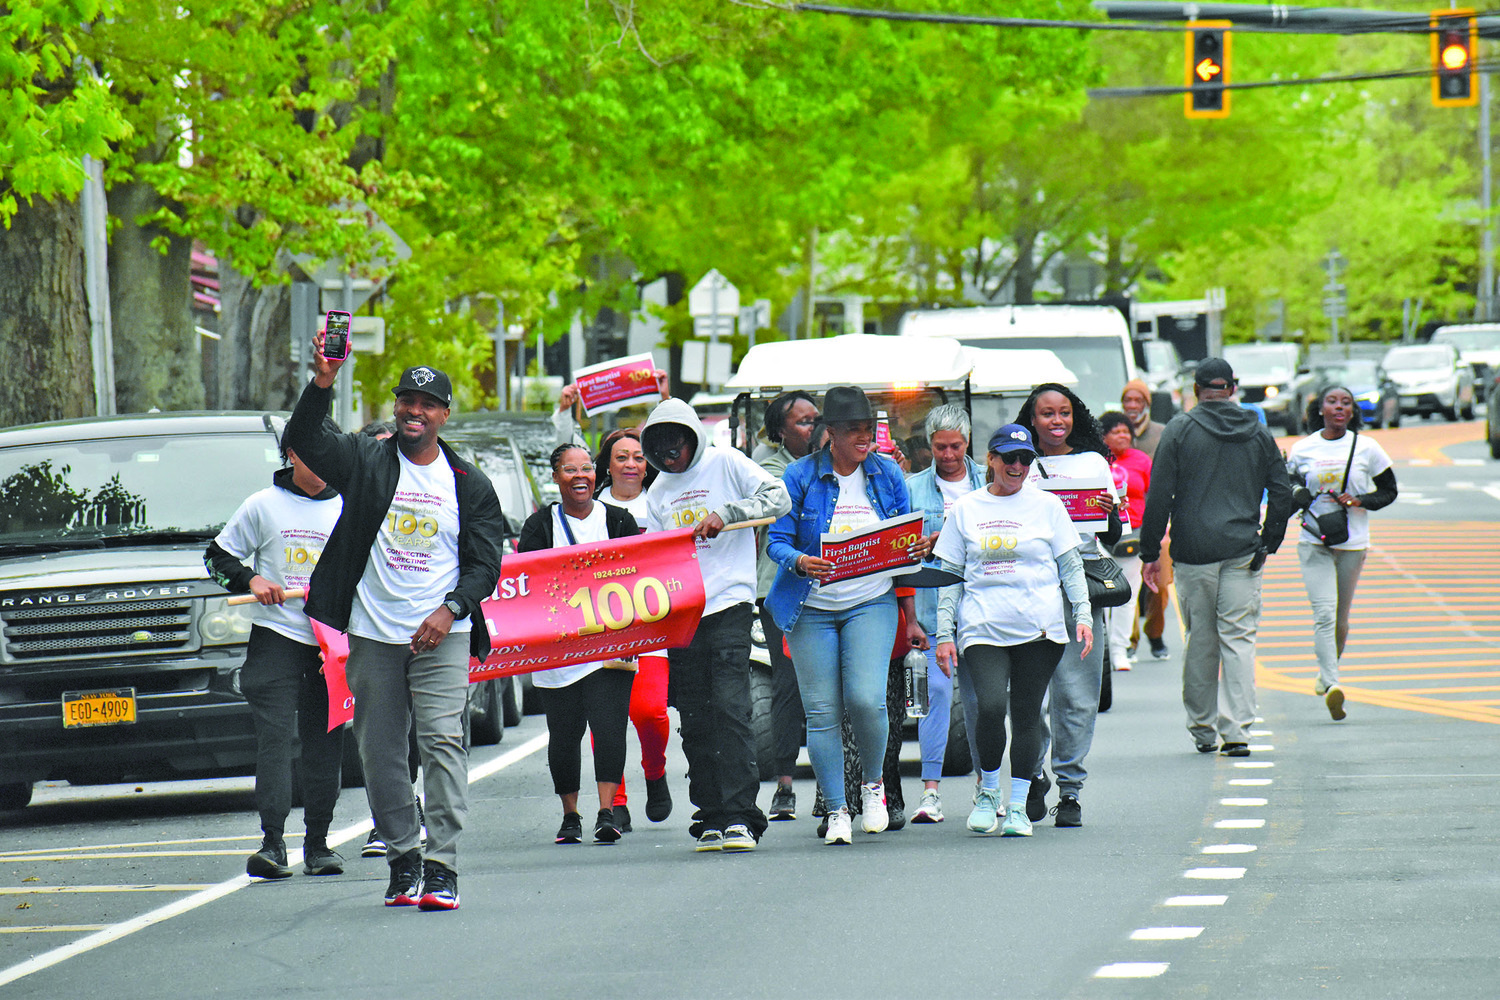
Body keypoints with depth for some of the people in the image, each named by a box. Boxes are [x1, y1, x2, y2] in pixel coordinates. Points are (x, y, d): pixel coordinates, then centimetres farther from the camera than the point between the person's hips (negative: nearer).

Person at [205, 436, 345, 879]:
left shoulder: (345, 510, 11)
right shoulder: (263, 505, 4)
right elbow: (218, 556, 10)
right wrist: (251, 580, -9)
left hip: (329, 642, 3)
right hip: (276, 638, -3)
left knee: (324, 743, 3)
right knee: (275, 737, -12)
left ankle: (318, 844, 10)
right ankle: (272, 843, -16)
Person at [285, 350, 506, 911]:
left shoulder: (468, 485, 8)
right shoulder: (366, 461, 6)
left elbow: (485, 562, 7)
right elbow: (303, 441, -8)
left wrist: (450, 610, -10)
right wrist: (321, 383, -25)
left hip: (441, 635, -1)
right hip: (373, 634, 1)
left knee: (442, 740, -13)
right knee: (379, 751, 4)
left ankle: (442, 866, -15)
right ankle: (402, 859, 17)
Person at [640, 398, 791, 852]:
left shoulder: (726, 464, 1)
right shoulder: (659, 492, 17)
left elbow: (777, 498, -8)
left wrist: (725, 514, -20)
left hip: (728, 604, -6)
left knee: (730, 708, -14)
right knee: (695, 721, 4)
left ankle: (740, 818, -17)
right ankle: (711, 818, 8)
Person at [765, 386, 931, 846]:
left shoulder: (887, 475, 5)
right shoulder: (801, 476, -2)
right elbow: (777, 540, -2)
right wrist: (801, 562, -24)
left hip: (872, 604, 0)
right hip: (812, 609, 0)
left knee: (866, 699, -17)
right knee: (822, 712, -2)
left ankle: (873, 783, 9)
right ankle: (837, 811, 10)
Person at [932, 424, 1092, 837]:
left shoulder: (1047, 506, 9)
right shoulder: (965, 509, 10)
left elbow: (1071, 566, 11)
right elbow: (950, 575, 12)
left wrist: (1083, 614, -2)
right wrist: (944, 633, 6)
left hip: (1040, 628, 0)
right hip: (982, 629, 0)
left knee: (1026, 713, 0)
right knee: (991, 705, -18)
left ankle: (1018, 806, 12)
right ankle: (988, 790, 4)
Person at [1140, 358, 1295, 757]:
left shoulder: (1180, 429, -1)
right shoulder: (1259, 433, 7)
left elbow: (1159, 496, -4)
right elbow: (1281, 493, 8)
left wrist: (1150, 552, 1)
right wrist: (1269, 543, 18)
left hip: (1194, 553, -1)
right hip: (1243, 552, 1)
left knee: (1200, 640, 8)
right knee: (1239, 639, 0)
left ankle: (1202, 730, 15)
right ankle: (1237, 731, -11)